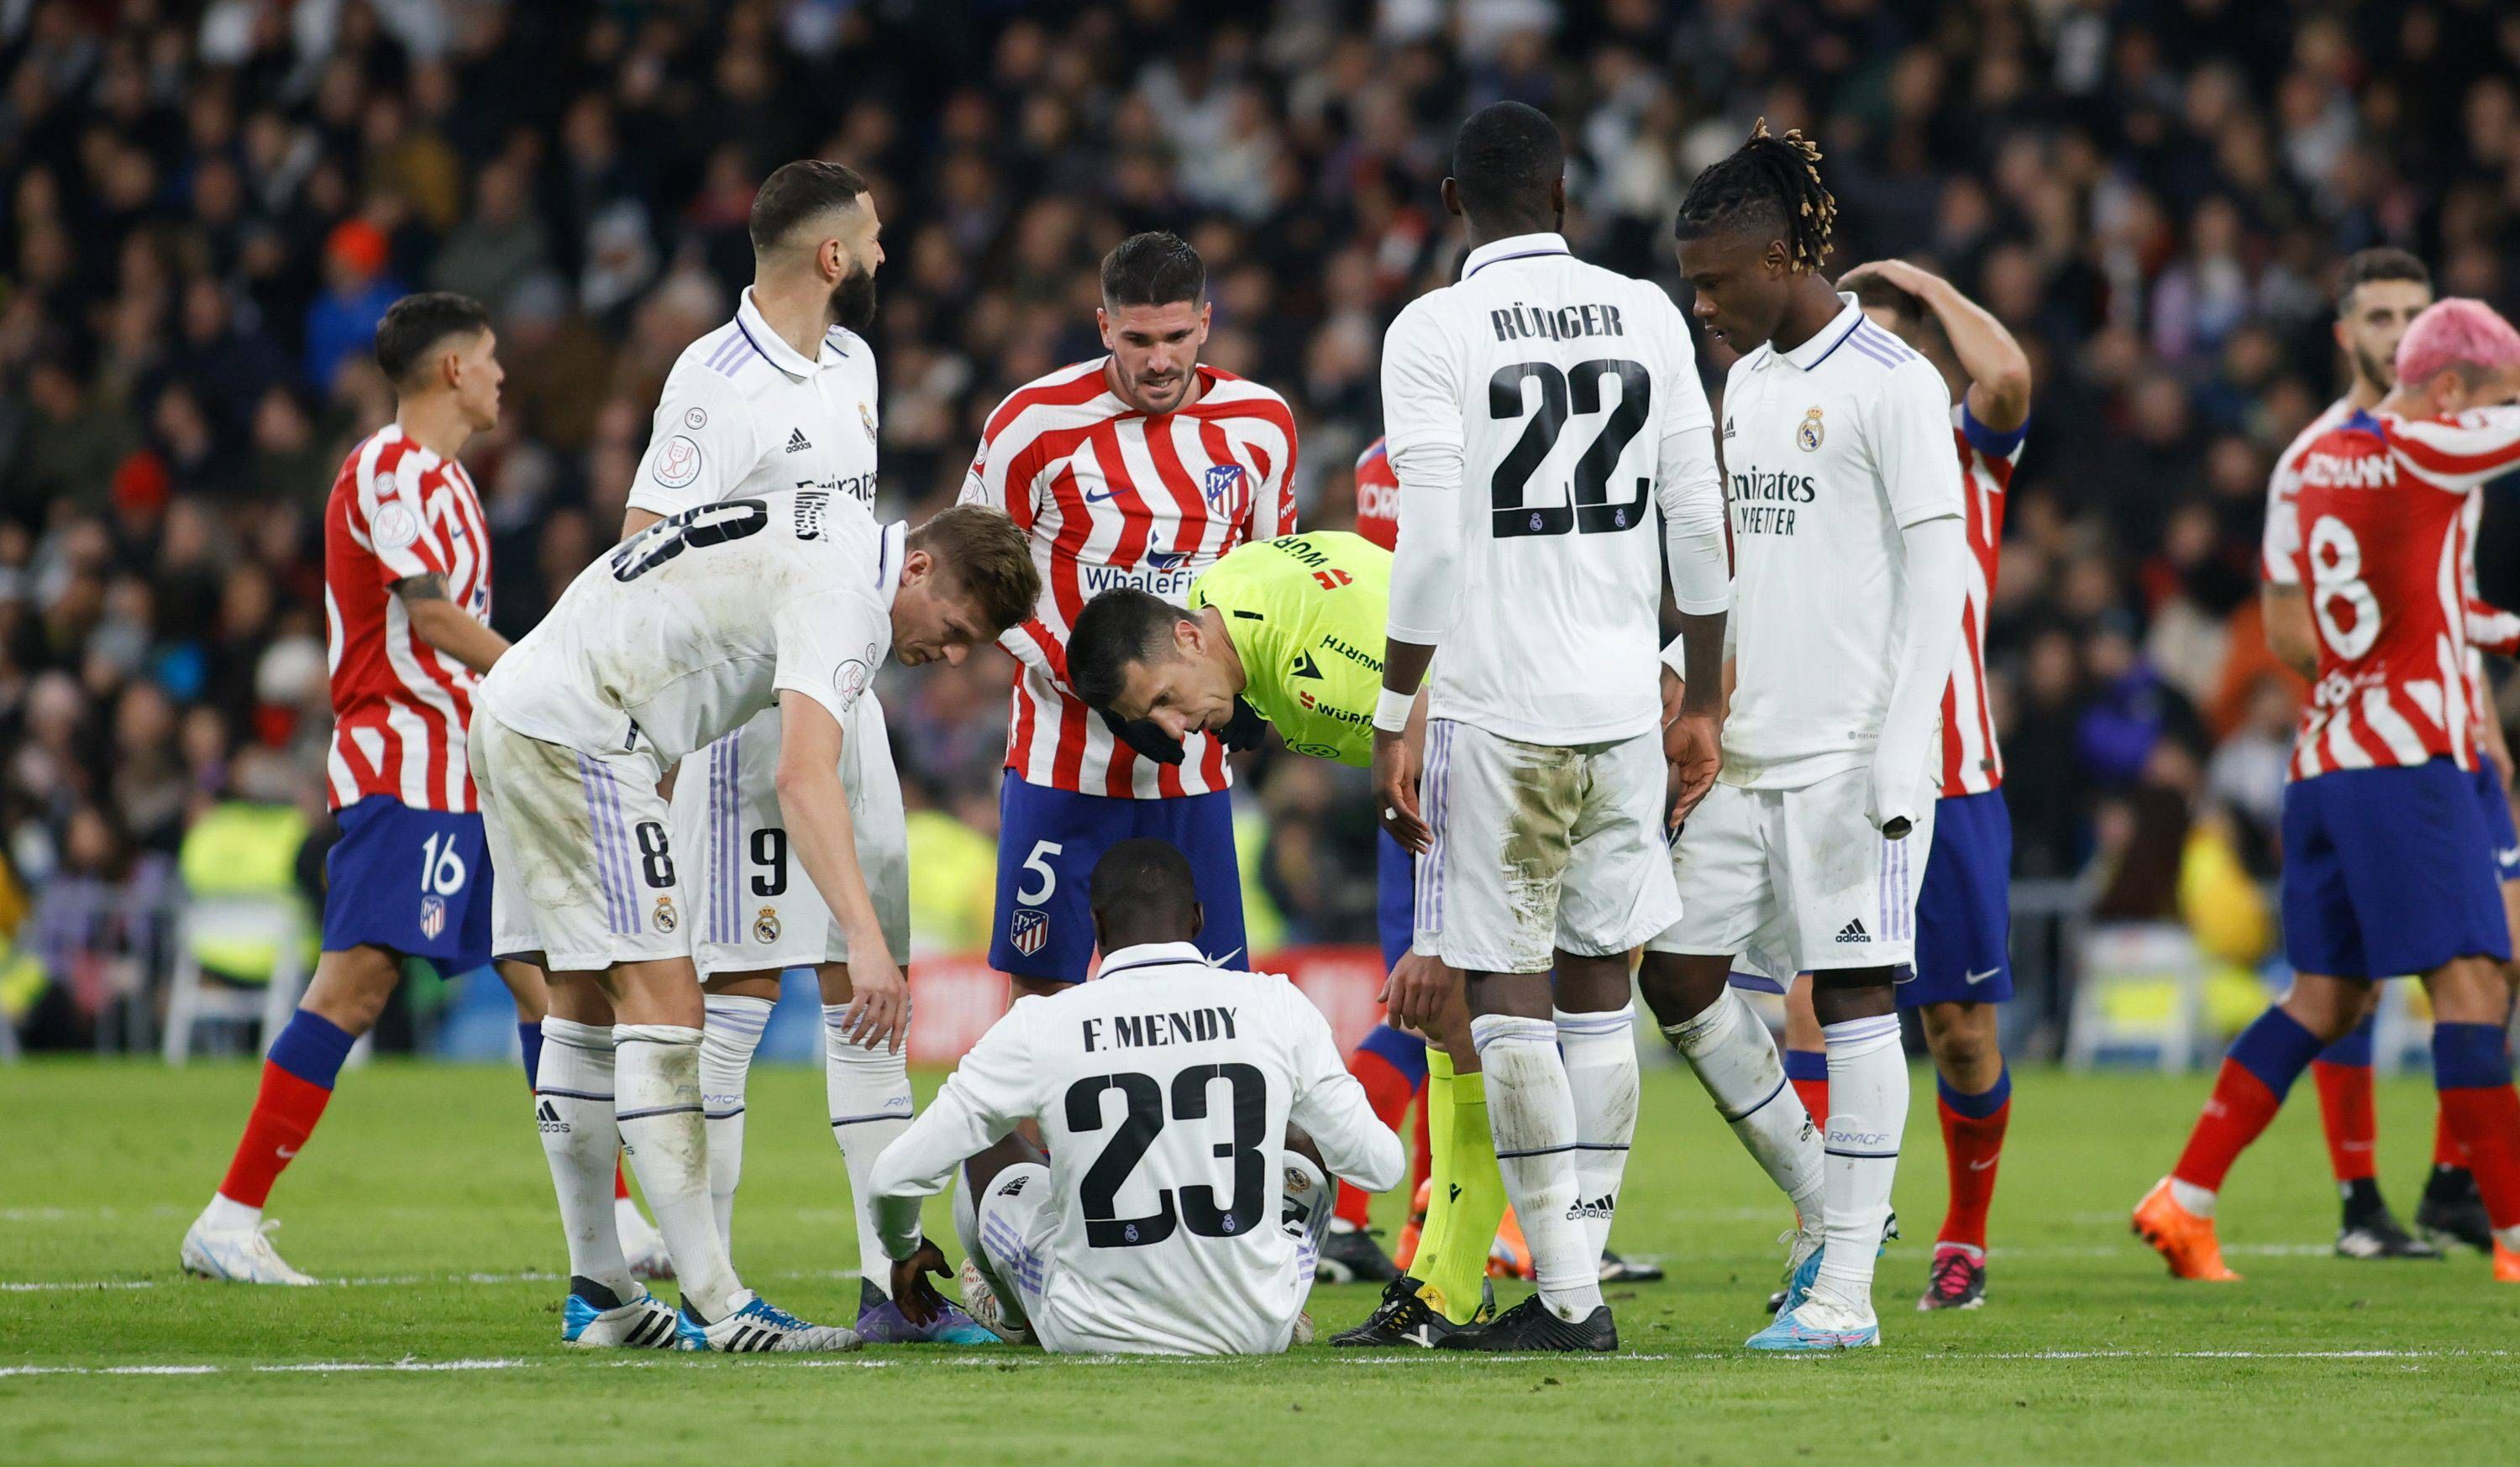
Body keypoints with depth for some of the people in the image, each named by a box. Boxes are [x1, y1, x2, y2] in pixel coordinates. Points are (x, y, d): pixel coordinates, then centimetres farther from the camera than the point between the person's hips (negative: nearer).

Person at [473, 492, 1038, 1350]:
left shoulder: (842, 532, 14)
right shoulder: (843, 596, -18)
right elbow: (803, 779, -33)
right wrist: (866, 942, -42)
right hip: (575, 733, -11)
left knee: (588, 1003, 13)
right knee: (663, 1002, -13)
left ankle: (596, 1295, 18)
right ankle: (714, 1307, -17)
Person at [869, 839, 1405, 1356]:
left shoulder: (1040, 1028, -10)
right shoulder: (1276, 1008, -7)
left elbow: (899, 1175, -5)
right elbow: (1379, 1164, 4)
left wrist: (906, 1250, 19)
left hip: (1093, 1335, -1)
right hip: (1254, 1332, 1)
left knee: (986, 1147, 25)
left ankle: (1016, 1316, 50)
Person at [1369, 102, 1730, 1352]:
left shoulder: (1436, 333, -7)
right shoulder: (1646, 317, 6)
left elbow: (1431, 552, -13)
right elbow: (1699, 526, 9)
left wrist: (1394, 725, -7)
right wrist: (1700, 704, 18)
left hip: (1496, 702, -4)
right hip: (1623, 699, 4)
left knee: (1509, 994, 0)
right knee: (1599, 984, 11)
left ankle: (1567, 1294, -2)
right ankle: (1579, 1278, 10)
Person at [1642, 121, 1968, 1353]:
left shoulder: (1891, 385, -9)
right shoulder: (1747, 381, 14)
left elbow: (1936, 571, -12)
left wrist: (1900, 748, -18)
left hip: (1851, 747, -8)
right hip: (1745, 747, 8)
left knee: (1850, 992, -5)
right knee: (1676, 972, 5)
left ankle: (1845, 1290, -3)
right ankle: (1824, 1202, 21)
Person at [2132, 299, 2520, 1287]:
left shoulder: (2318, 463, 16)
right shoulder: (2423, 451, -8)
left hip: (2322, 757, 8)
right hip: (2410, 755, -8)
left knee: (2326, 998, 12)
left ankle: (2184, 1200, 7)